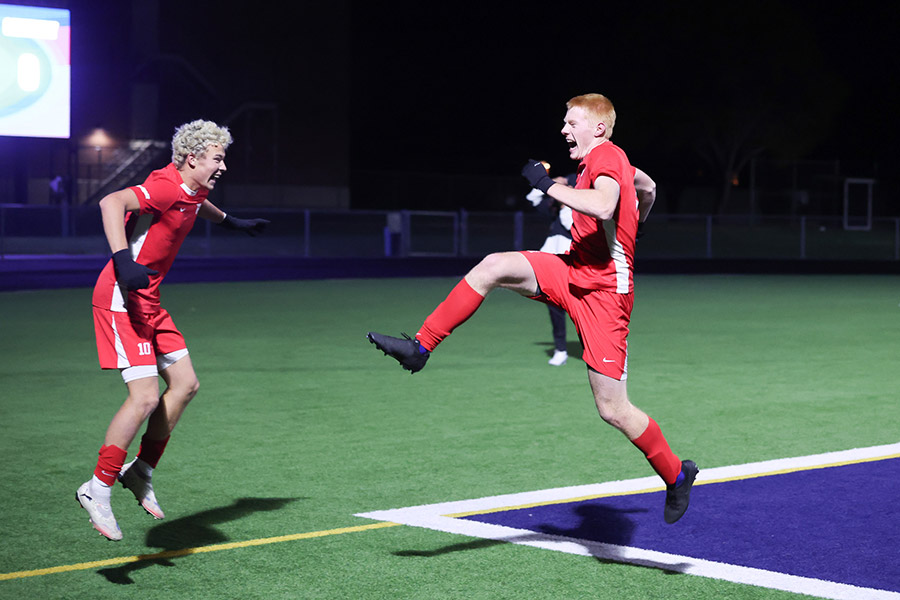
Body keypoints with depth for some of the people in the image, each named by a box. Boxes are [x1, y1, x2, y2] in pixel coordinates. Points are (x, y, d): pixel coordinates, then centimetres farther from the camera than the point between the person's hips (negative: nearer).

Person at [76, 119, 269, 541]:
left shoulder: (192, 192, 11)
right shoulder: (166, 187, -19)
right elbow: (111, 203, -34)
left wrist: (231, 222, 50)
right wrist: (122, 259, -45)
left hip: (148, 300, 10)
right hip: (122, 298, -10)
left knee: (185, 384, 10)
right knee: (145, 396, -15)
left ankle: (141, 472, 21)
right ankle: (98, 490, -5)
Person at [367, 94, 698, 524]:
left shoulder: (606, 156, -13)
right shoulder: (602, 161, 15)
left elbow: (603, 205, -34)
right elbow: (647, 187, 35)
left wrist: (550, 186, -26)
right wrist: (631, 229, 47)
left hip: (604, 292, -9)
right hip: (575, 273, 9)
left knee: (612, 409, -6)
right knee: (494, 266, -14)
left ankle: (676, 475, 14)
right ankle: (420, 347, -14)